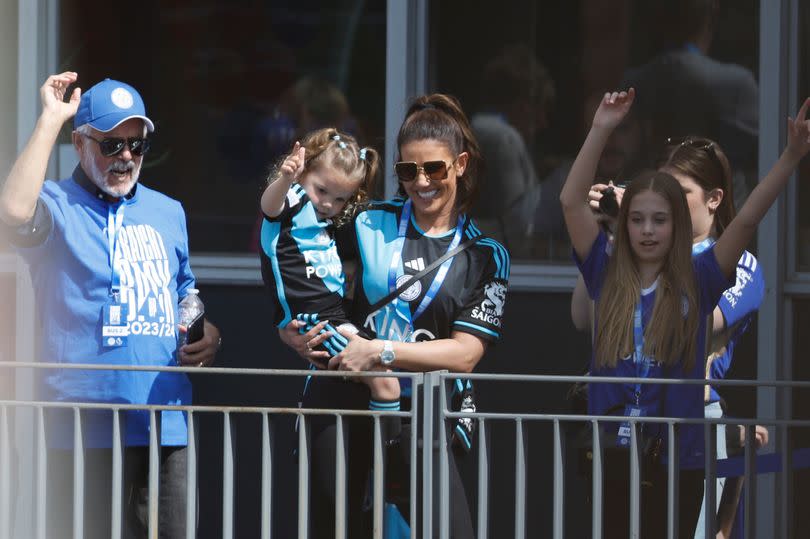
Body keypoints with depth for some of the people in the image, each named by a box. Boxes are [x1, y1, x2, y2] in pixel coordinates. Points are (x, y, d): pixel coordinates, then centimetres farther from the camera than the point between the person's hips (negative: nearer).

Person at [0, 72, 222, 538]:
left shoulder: (168, 213, 19)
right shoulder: (58, 206, 1)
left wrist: (209, 334, 6)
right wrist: (50, 120, -17)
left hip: (166, 425, 5)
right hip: (87, 427, -5)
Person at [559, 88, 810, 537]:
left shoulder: (696, 282, 0)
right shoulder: (608, 276, 3)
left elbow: (747, 219, -11)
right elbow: (571, 201, -4)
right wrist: (601, 129, -10)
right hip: (610, 458, 1)